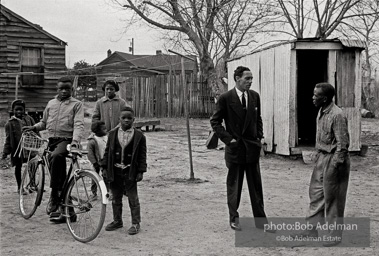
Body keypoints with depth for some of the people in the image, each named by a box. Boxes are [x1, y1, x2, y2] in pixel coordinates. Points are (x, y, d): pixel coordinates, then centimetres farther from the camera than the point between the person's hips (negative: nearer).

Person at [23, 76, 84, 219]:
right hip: (52, 140, 6)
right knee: (60, 176, 9)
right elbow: (44, 122, 25)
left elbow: (79, 125, -12)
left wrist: (75, 141, -28)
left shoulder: (76, 104, 0)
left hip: (67, 140, -6)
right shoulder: (51, 103, 15)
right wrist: (34, 127, 4)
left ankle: (54, 196, -30)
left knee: (56, 156, -37)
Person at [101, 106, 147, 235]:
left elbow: (142, 155, -2)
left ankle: (135, 223, 12)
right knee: (115, 198, 13)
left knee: (133, 198, 3)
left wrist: (141, 171, -7)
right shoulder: (112, 134, 5)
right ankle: (117, 221, 27)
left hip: (130, 171, -3)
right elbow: (107, 152, 9)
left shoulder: (139, 135, -3)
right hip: (115, 171, 3)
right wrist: (105, 168, 3)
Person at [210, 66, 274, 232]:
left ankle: (260, 220, 13)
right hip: (234, 148, -4)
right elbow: (215, 121, -4)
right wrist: (228, 138, -10)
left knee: (256, 186, 6)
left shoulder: (255, 96, 5)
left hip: (252, 147, 4)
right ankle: (234, 218, 23)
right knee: (233, 186, 8)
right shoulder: (226, 98, -8)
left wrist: (259, 137, 6)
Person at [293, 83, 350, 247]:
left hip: (333, 159, -9)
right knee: (315, 192, 15)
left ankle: (335, 235, 17)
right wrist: (319, 156, 16)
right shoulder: (321, 112, 6)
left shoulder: (337, 115, -21)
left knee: (332, 198, 2)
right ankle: (313, 228, 27)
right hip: (322, 157, 9)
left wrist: (335, 166, -20)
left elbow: (342, 144, -21)